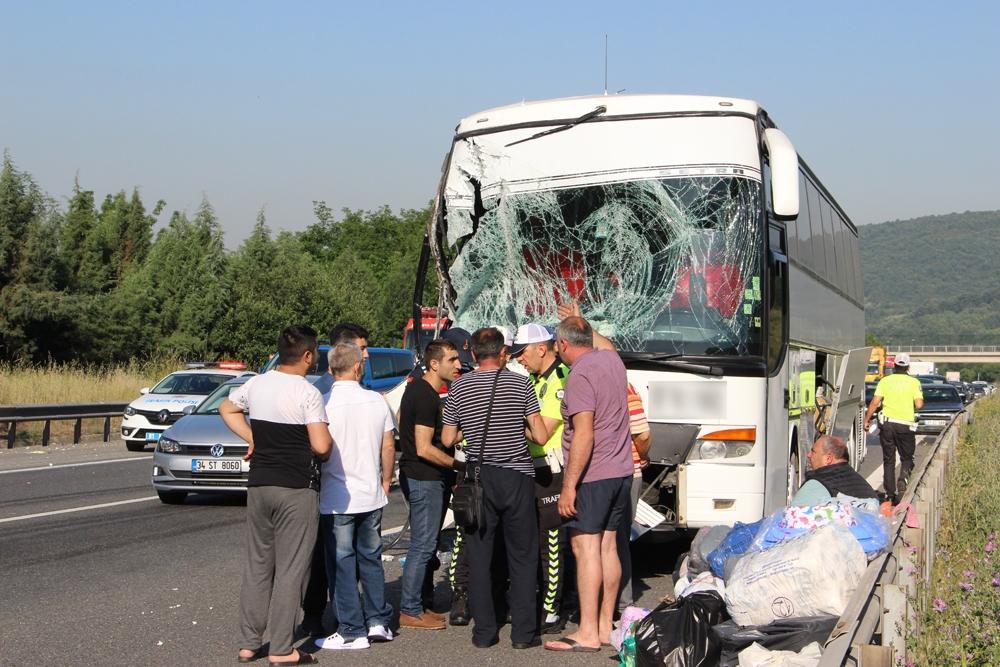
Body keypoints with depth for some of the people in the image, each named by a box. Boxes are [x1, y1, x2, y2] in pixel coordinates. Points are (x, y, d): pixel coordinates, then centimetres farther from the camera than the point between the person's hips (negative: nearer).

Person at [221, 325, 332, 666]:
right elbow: (321, 446, -19)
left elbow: (226, 409, 23)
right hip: (297, 489, -6)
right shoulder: (308, 394, -14)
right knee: (290, 569, 1)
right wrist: (329, 436, 2)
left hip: (259, 485, 6)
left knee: (257, 564, 14)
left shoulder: (256, 384, 5)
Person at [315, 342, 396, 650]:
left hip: (336, 500, -4)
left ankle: (352, 631, 6)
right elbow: (388, 447, 5)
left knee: (342, 564, 4)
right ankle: (378, 621, 18)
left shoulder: (323, 404, -12)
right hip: (371, 497, 4)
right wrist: (385, 481, 17)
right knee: (371, 559, 18)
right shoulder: (377, 401, -1)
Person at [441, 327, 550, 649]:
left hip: (479, 478, 1)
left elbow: (447, 439, 4)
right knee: (522, 556, 7)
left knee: (479, 556, 8)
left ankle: (484, 631, 10)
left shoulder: (459, 387, 0)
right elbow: (541, 436, -6)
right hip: (516, 477, -1)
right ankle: (523, 632, 7)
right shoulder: (520, 383, -3)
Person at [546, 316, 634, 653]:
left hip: (591, 475, -9)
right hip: (621, 472, 9)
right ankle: (605, 626, 17)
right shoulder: (612, 359, 8)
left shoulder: (580, 375, -15)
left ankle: (588, 633, -7)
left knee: (586, 548, -7)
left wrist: (569, 486, -20)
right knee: (608, 547, 11)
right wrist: (581, 321, 44)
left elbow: (584, 435, -22)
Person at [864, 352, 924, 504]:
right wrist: (912, 407, 12)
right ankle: (903, 480, -16)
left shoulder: (885, 381, 2)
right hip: (906, 425, -1)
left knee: (888, 460, 10)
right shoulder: (914, 382, -1)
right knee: (907, 458, 14)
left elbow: (875, 402, -4)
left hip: (887, 423, 1)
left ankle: (890, 494, 8)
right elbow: (919, 405, -10)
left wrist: (866, 419, 5)